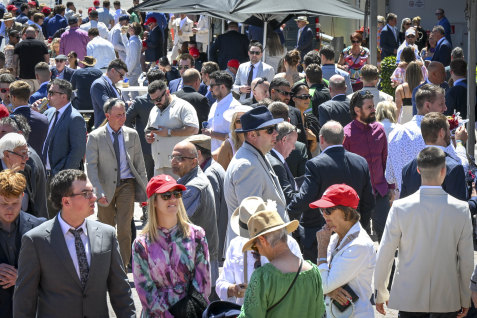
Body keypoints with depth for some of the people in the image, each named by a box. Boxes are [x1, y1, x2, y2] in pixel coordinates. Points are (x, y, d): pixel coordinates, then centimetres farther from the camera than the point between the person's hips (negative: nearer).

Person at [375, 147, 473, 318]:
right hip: (447, 299, 1)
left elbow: (385, 254, -6)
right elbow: (467, 260, -3)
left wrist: (381, 293, 7)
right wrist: (465, 299, 9)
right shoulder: (461, 209, -9)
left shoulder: (400, 207, -11)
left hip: (408, 297, 0)